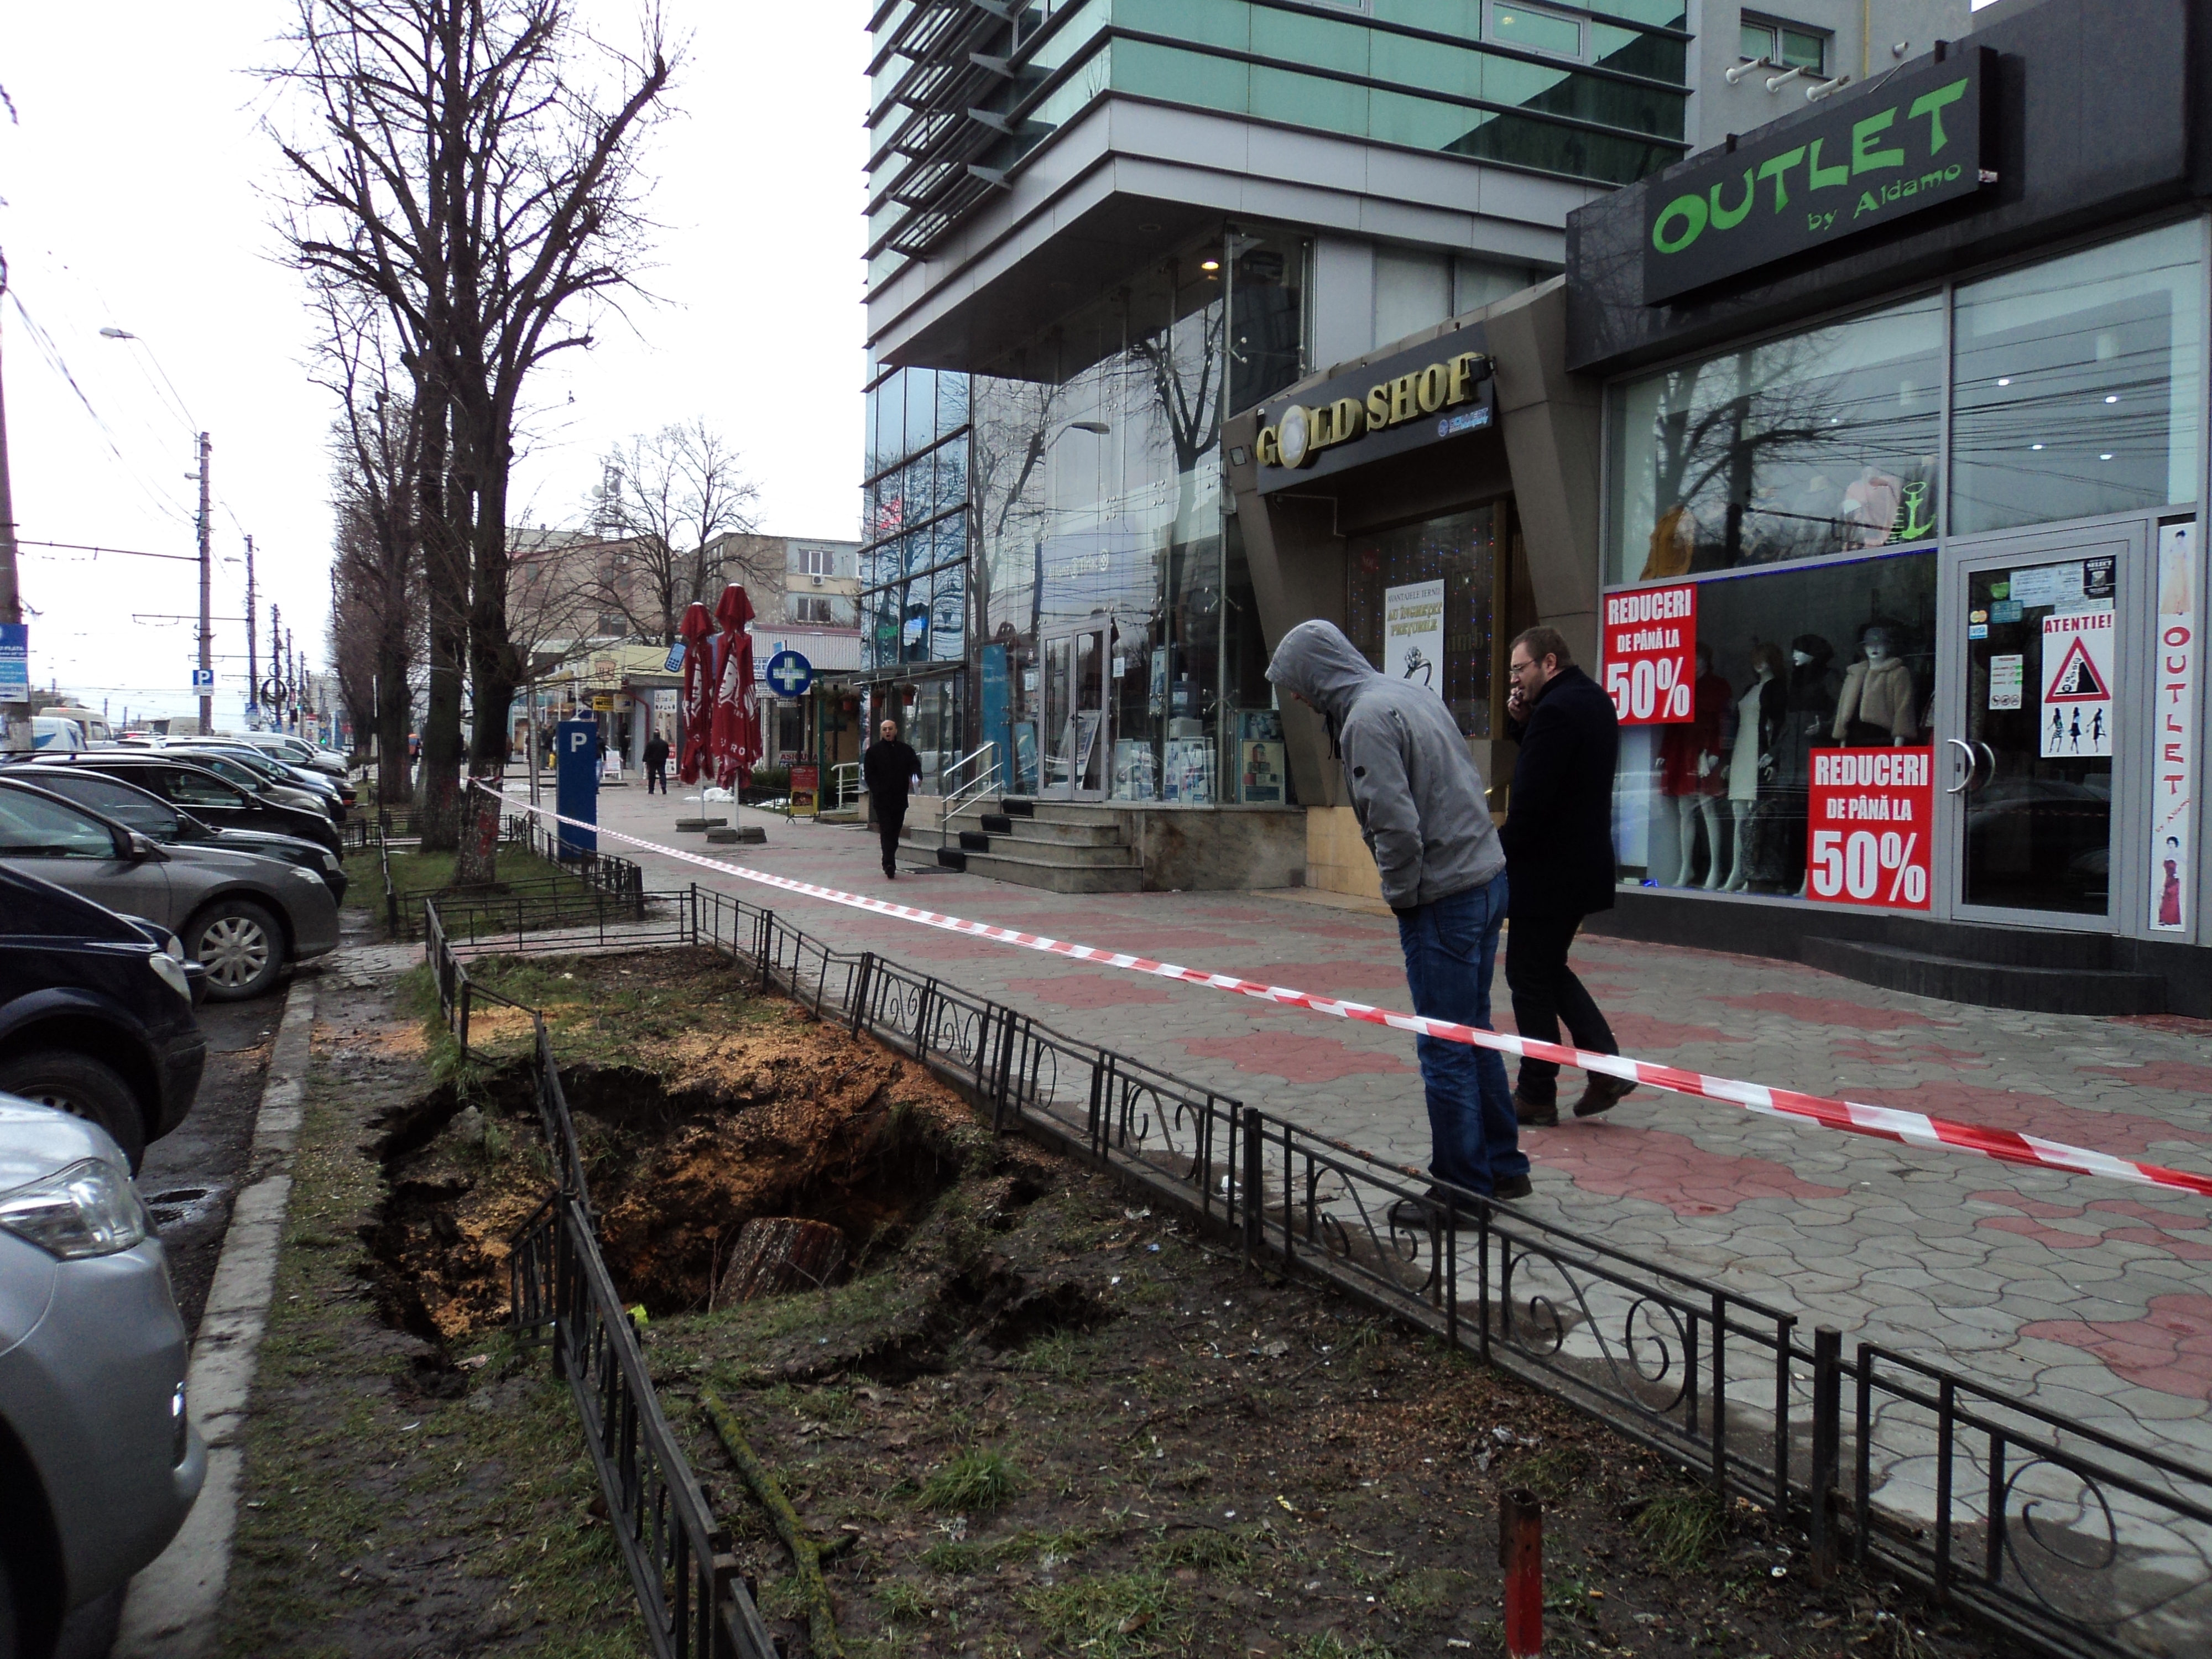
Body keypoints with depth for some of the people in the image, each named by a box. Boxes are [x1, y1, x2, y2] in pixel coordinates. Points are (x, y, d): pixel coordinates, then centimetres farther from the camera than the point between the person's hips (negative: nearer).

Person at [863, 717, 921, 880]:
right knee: (887, 831, -11)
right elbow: (868, 773, 2)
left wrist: (918, 779, -17)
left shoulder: (905, 750, 10)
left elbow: (915, 765, 6)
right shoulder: (874, 751, 3)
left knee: (895, 832, 11)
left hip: (900, 798, 4)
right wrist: (876, 790, -10)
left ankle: (888, 863, 24)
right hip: (882, 799, -4)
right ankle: (890, 865, -18)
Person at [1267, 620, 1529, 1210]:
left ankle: (1463, 1190, 11)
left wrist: (1401, 895, -6)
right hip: (1487, 877, 10)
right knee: (1474, 1033, 20)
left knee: (1445, 1050, 1)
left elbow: (1397, 826, -23)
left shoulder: (1366, 718, -16)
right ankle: (1503, 1166, 30)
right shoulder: (1412, 693, 12)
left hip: (1445, 899, -10)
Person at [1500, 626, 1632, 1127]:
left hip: (1549, 870, -10)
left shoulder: (1556, 710, -20)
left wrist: (1503, 856, -10)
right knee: (1549, 969, 20)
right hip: (1584, 864, 10)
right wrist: (1523, 722, 1)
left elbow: (1531, 798, -23)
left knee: (1530, 978, 2)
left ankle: (1536, 1095, 11)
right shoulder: (1595, 700, 12)